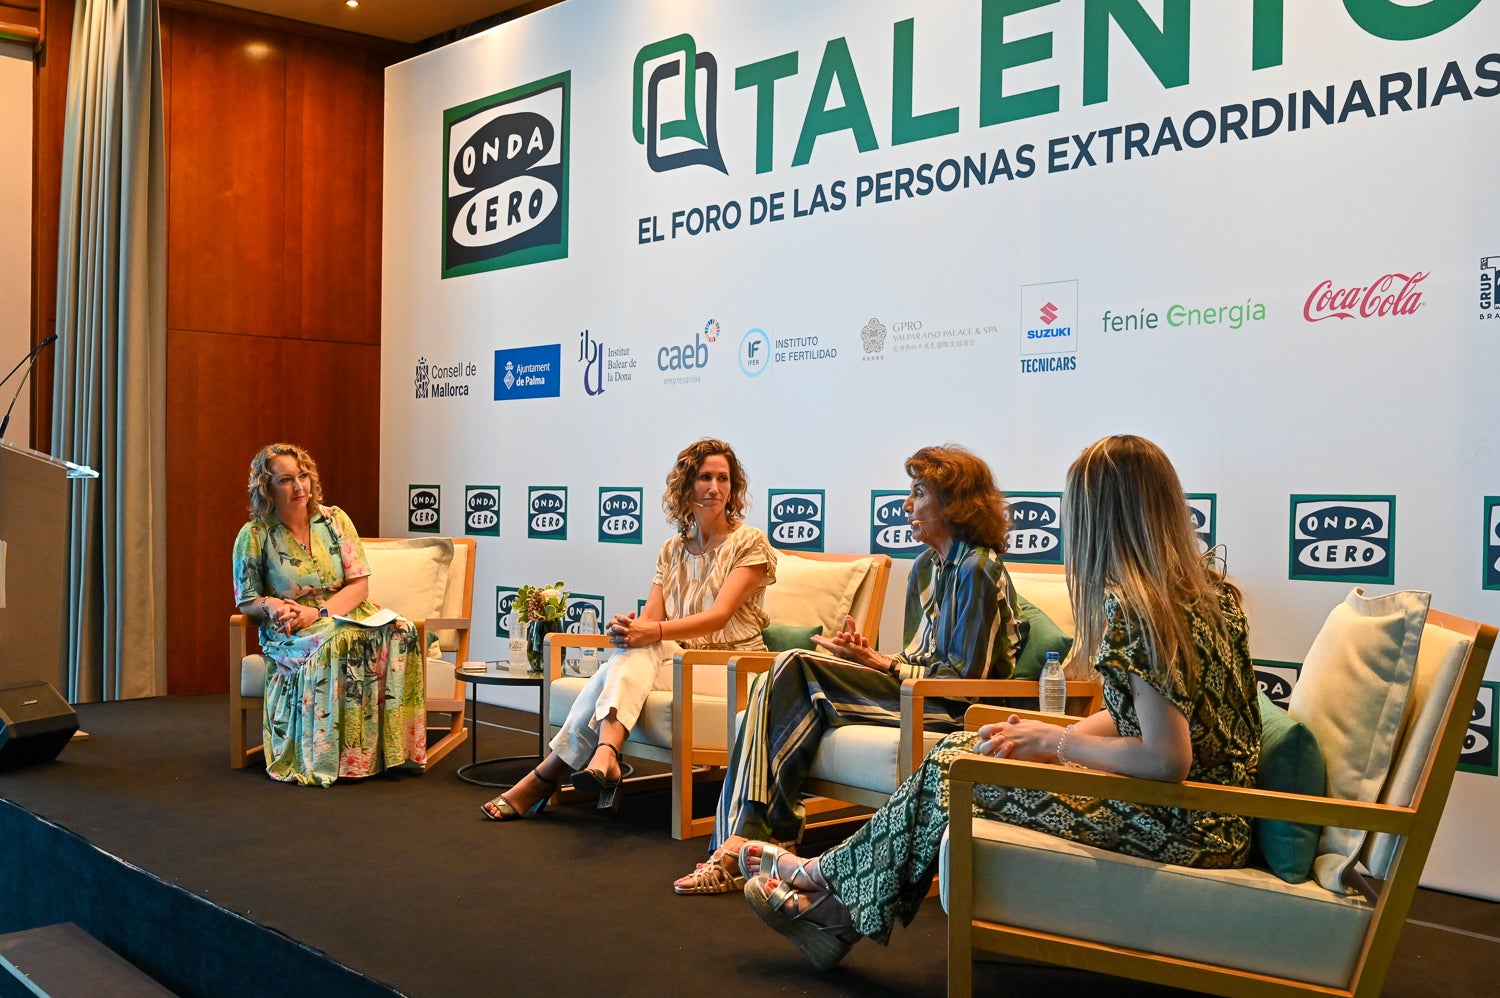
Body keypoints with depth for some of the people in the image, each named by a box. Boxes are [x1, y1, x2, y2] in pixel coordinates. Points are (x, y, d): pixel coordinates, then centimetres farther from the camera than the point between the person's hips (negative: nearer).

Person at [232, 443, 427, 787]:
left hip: (343, 614, 3)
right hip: (288, 632, -3)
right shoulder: (253, 536, -2)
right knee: (333, 644, -39)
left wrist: (319, 612, -16)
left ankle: (391, 747, -26)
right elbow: (246, 603, 4)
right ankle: (331, 757, -31)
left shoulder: (334, 520, 4)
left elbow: (359, 585, 1)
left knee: (399, 632, -30)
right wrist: (271, 605, -20)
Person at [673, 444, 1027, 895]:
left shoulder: (977, 570, -12)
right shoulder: (927, 565, 17)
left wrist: (877, 662, -14)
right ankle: (740, 846, -20)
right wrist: (868, 654, -4)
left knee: (794, 671, -19)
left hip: (951, 711, -9)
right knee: (776, 685, -13)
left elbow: (966, 680, -15)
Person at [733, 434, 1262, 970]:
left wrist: (1054, 741, -12)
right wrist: (1052, 736, 4)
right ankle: (837, 913, 18)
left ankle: (821, 876, 23)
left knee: (949, 769, 1)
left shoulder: (1133, 608, -22)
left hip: (1180, 829, -9)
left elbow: (1168, 759, -27)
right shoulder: (1209, 588, 6)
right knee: (959, 748, 10)